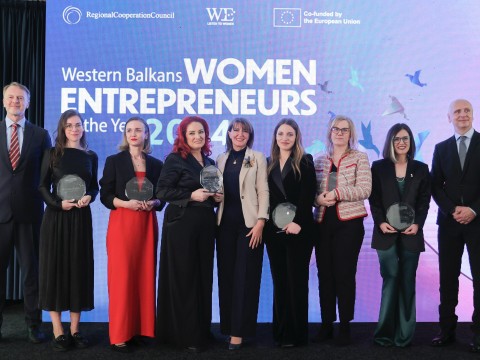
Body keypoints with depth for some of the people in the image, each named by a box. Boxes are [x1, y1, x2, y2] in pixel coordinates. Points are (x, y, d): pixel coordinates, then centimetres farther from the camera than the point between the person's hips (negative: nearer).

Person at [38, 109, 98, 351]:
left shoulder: (91, 156, 9)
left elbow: (94, 186, 12)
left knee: (79, 269, 4)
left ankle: (75, 330, 13)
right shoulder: (53, 153, 2)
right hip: (56, 217, -2)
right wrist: (59, 203, -15)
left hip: (81, 218, 3)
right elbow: (42, 186, 0)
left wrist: (89, 197, -10)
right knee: (55, 268, 0)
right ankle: (58, 332, 6)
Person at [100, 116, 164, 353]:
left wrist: (153, 203, -9)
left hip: (147, 225, 3)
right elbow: (105, 195, -1)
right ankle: (120, 335, 2)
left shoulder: (156, 164, 11)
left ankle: (140, 329, 14)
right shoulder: (114, 161, 3)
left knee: (145, 276, 4)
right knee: (122, 277, -5)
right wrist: (126, 203, -16)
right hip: (122, 224, -3)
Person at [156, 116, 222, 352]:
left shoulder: (210, 162, 15)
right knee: (183, 277, -2)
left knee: (203, 276, 9)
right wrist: (192, 195, -19)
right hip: (181, 224, -6)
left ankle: (201, 330, 20)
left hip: (205, 224, 7)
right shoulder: (175, 159, -5)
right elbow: (162, 191, -12)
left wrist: (217, 197, 1)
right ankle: (185, 334, 7)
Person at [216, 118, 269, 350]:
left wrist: (260, 222, -12)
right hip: (225, 223, 4)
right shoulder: (221, 159, 13)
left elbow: (263, 192, -4)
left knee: (244, 276, -2)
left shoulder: (257, 158, 2)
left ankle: (239, 330, 3)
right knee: (226, 275, 7)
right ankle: (227, 326, 17)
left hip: (248, 223, -4)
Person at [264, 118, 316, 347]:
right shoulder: (269, 163, 13)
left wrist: (297, 222, -17)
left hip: (299, 229, -4)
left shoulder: (305, 162, 1)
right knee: (279, 281, 7)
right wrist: (270, 220, -3)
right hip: (274, 230, 4)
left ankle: (296, 334, 6)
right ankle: (281, 330, 15)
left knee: (296, 281, -2)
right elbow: (267, 196, 11)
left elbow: (308, 195, -8)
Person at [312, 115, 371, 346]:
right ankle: (326, 325, 15)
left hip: (349, 222, -3)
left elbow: (365, 189, -8)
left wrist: (337, 193, -17)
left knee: (344, 274, -2)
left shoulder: (359, 158, 3)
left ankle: (345, 327, 9)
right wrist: (317, 198, -10)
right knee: (324, 274, 4)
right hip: (323, 222, 3)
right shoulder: (319, 160, 14)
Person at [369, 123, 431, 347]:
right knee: (390, 280, -3)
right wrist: (380, 222, -12)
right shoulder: (379, 167, 6)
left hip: (411, 233, 1)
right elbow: (374, 199, 2)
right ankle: (385, 332, 5)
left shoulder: (421, 169, 9)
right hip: (386, 233, -1)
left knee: (407, 282, 3)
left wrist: (417, 224, -10)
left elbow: (424, 201, 5)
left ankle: (404, 334, 9)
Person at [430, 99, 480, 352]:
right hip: (449, 222, 3)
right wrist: (453, 210, -9)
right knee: (447, 278, 5)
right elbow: (436, 186, 6)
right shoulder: (441, 148, 11)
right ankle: (447, 329, 12)